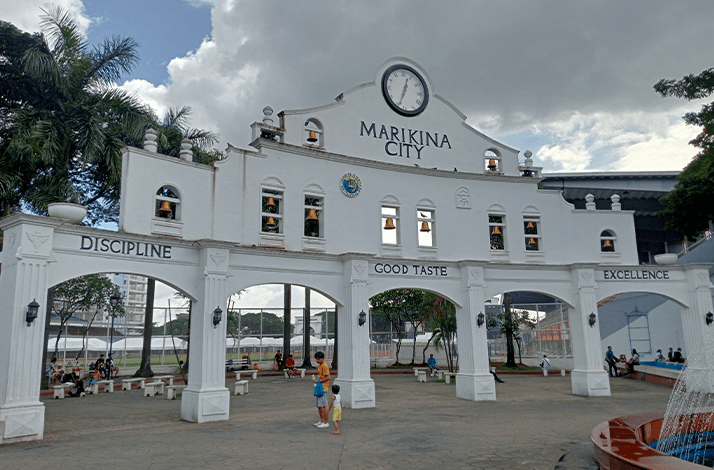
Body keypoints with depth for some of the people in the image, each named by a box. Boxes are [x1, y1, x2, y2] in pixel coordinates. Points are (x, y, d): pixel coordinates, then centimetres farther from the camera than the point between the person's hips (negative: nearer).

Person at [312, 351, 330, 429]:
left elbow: (328, 378, -21)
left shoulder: (324, 366, -15)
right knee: (319, 405, 15)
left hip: (323, 388, -10)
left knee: (324, 406, -5)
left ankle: (325, 423, 0)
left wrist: (319, 380, -18)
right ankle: (322, 420, 26)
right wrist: (316, 380, 9)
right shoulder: (319, 366, 15)